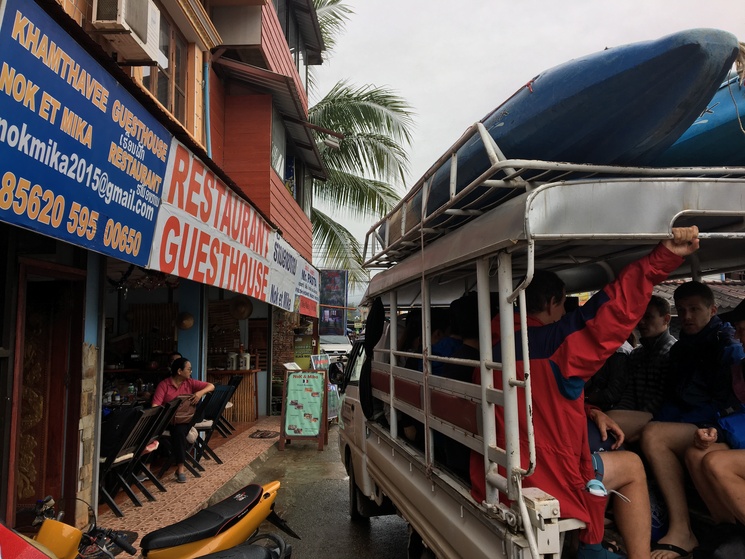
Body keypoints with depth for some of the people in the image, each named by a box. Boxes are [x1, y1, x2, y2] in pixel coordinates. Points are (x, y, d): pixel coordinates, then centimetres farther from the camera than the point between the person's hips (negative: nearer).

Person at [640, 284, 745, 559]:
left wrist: (676, 424, -21)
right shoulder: (681, 348, 17)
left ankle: (681, 532, -26)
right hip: (686, 430, 7)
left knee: (654, 435, -29)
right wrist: (660, 421, -1)